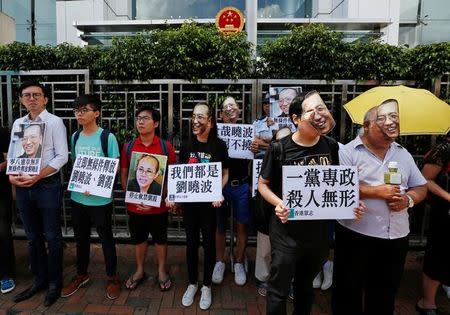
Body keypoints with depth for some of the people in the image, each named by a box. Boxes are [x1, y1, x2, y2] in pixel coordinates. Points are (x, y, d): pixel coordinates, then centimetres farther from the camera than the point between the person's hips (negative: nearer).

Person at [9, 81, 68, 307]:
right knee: (33, 238, 16)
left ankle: (54, 283, 22)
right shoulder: (17, 124, 11)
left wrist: (37, 177, -18)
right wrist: (11, 175, -6)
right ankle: (39, 280, 32)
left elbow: (62, 156, -11)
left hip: (47, 186, -5)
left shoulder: (54, 122, -6)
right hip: (22, 187, 6)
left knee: (52, 238, 5)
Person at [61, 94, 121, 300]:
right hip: (77, 197, 5)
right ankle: (81, 275, 39)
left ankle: (112, 277, 27)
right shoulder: (75, 137, 6)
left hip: (100, 199, -5)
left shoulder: (107, 137, -11)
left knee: (106, 239, 9)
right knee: (81, 238, 19)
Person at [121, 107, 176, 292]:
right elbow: (123, 174, 5)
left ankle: (162, 271, 34)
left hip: (158, 205, -2)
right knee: (138, 238, 17)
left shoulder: (166, 147, -7)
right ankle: (140, 270, 38)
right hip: (135, 205, 2)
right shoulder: (128, 146, 0)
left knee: (160, 238, 14)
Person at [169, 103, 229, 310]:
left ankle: (206, 286, 28)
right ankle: (192, 284, 32)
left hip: (209, 202, -2)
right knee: (191, 243, 13)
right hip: (188, 201, 3)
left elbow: (225, 174, -1)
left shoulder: (219, 146, -7)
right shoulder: (187, 146, 2)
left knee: (208, 243, 10)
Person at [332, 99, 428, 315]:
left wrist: (408, 199, -8)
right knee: (348, 291, 11)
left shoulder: (403, 154, 10)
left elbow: (421, 187, 13)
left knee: (385, 293, 21)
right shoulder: (348, 152, -8)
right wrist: (377, 192, -19)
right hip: (356, 235, -5)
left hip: (396, 237, 5)